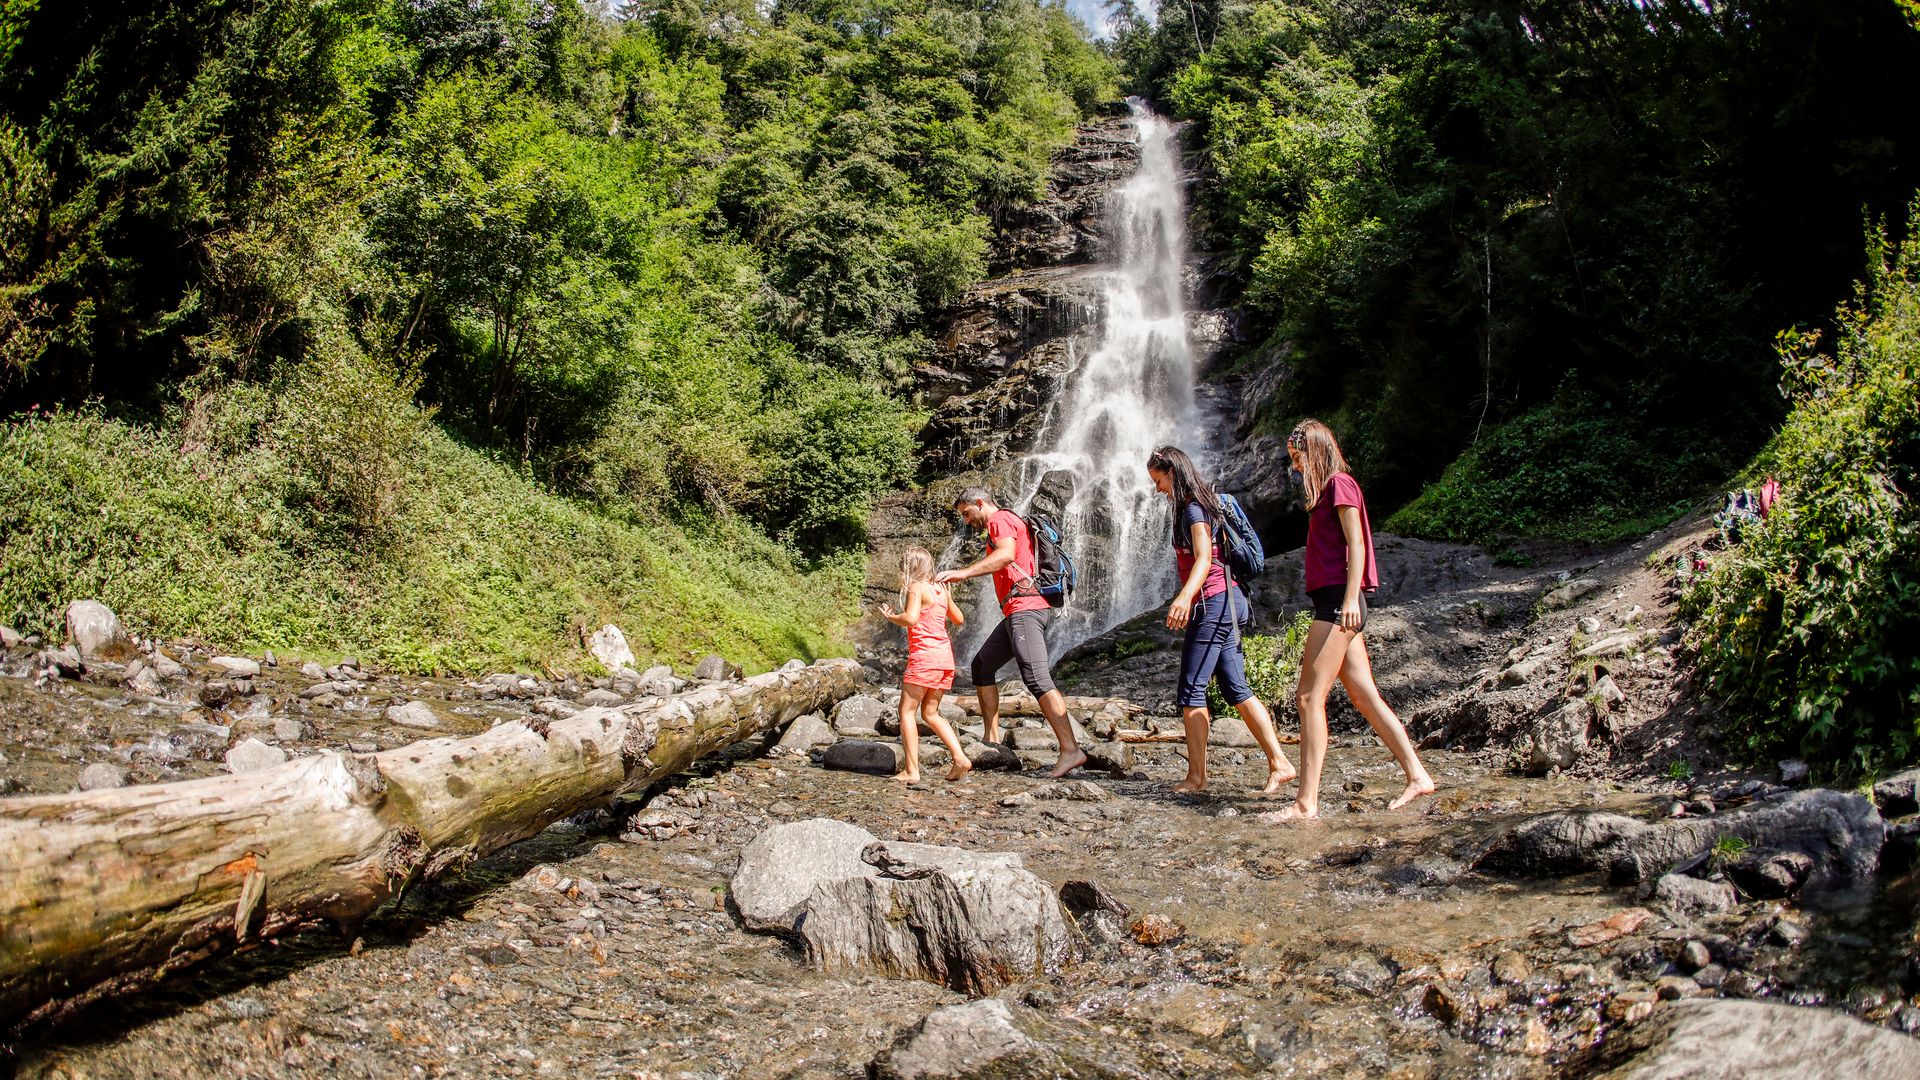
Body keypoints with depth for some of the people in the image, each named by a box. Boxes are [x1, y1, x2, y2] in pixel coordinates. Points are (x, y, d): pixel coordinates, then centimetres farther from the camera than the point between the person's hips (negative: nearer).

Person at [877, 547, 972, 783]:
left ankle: (911, 770, -5)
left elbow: (910, 619, -21)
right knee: (930, 713, 16)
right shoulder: (941, 589, 14)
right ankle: (960, 758, 5)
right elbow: (959, 619, 24)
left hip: (924, 656, -8)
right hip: (946, 657, 8)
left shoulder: (917, 588, -6)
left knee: (907, 710, 0)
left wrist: (890, 617, -2)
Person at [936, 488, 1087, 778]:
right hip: (1018, 612, 11)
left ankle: (1070, 750, -26)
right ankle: (992, 738, 14)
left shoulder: (1000, 519, -3)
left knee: (1036, 678, -19)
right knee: (982, 665, 16)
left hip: (1024, 607, -11)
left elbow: (1006, 555, -23)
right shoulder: (1008, 523, 29)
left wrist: (962, 573, -30)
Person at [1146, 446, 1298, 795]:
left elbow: (1204, 558, -24)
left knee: (1192, 690, -8)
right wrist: (1189, 602, 32)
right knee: (1236, 688, 7)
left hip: (1213, 603, -10)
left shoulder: (1194, 508, -10)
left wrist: (1185, 596, -38)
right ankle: (1279, 763, 5)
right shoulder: (1197, 506, 18)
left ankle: (1197, 775, -7)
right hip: (1223, 602, 10)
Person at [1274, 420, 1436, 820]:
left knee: (1310, 697, -12)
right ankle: (1417, 776, 12)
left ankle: (1307, 802, -14)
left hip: (1338, 600, -10)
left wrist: (1350, 598, -22)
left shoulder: (1339, 484, -6)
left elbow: (1356, 544, -14)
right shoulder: (1327, 490, 22)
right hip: (1335, 603, 10)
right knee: (1366, 698, 9)